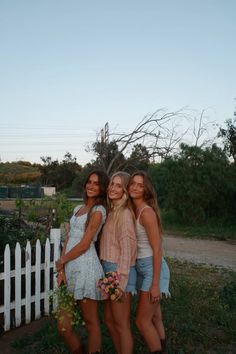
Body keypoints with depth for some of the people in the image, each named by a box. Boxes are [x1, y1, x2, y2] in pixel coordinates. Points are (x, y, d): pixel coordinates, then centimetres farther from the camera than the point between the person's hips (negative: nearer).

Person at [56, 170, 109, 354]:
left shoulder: (98, 211, -7)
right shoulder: (78, 208, 16)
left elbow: (84, 244, -12)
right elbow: (68, 239, 10)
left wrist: (61, 261, 0)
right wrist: (61, 269, -1)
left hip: (85, 267, -7)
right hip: (70, 266, 7)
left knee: (91, 322, 7)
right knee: (63, 324, 10)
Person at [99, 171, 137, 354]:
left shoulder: (125, 213, -14)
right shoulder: (111, 211, 11)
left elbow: (127, 250, -19)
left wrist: (121, 282, -21)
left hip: (119, 272, -9)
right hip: (108, 269, 9)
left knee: (122, 324, 4)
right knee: (109, 320, 19)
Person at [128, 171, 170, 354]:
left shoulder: (147, 212, -19)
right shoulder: (132, 210, 5)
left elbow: (157, 250, -19)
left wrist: (155, 284, -19)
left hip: (152, 268, -8)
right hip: (141, 268, 8)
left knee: (142, 321, 1)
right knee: (154, 317, 18)